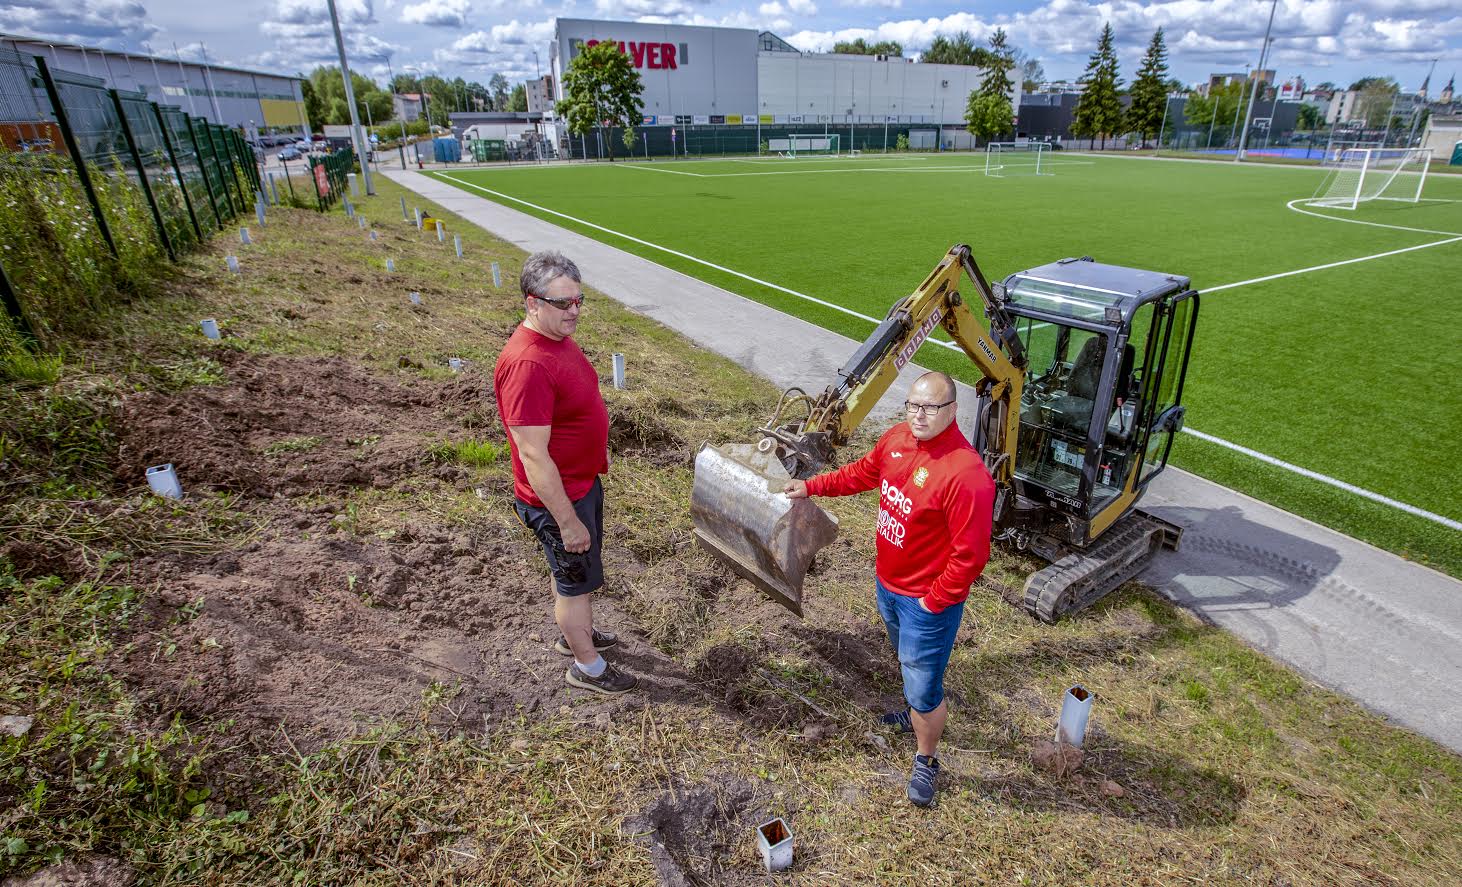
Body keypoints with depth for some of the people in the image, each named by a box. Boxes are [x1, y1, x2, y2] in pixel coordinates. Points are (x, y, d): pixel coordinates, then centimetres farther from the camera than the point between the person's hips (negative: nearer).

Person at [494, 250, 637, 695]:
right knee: (577, 580, 11)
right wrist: (568, 521, -24)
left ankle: (575, 634, 50)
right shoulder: (527, 364, -31)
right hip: (559, 497, -9)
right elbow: (533, 456, -30)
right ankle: (587, 666, 34)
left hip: (584, 480, 9)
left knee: (575, 569, 27)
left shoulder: (558, 337, 0)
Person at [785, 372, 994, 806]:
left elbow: (971, 555, -27)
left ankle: (926, 761, 36)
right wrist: (812, 486, 15)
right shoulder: (897, 438, -8)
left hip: (927, 601, -8)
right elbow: (863, 472, 13)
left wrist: (933, 603, -19)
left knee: (924, 689, 8)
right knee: (908, 662, 32)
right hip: (887, 583, 8)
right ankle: (917, 714, 60)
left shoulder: (967, 475, -32)